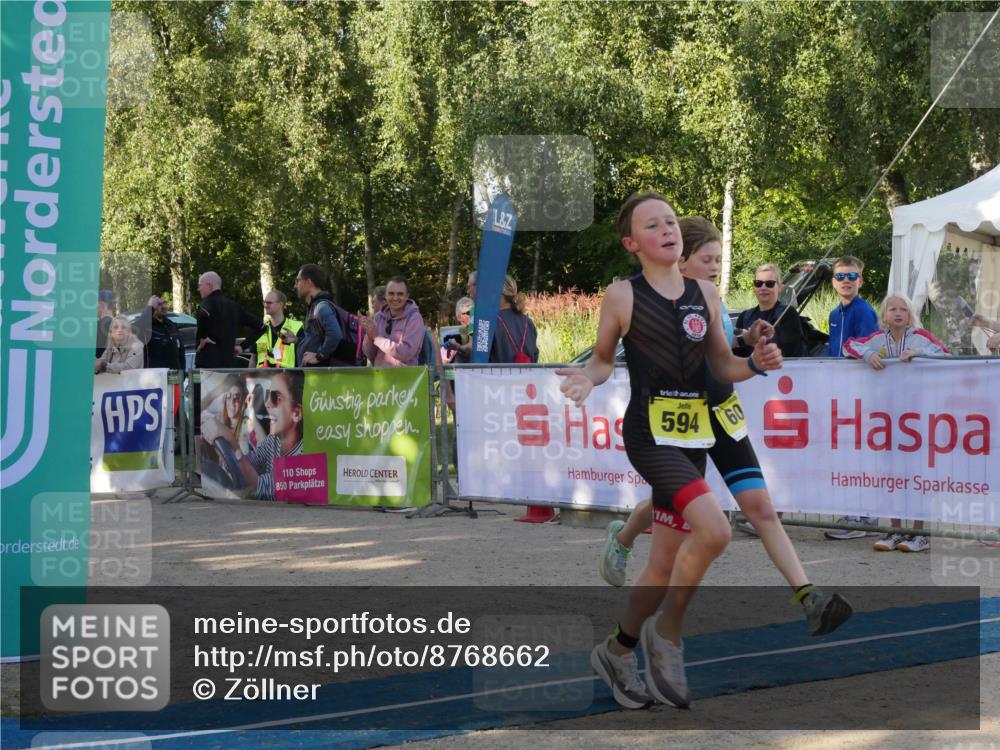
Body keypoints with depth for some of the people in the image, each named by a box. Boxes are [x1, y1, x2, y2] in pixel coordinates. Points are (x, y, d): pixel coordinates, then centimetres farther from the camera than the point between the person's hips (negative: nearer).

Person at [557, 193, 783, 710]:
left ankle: (617, 651, 30)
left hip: (691, 438, 6)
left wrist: (756, 364, -5)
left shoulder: (705, 294, 9)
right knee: (713, 529, -25)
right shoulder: (622, 296, -3)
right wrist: (586, 378, -13)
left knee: (664, 565, 10)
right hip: (648, 433, -6)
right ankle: (667, 632, -4)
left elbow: (723, 367, 15)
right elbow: (603, 359, 8)